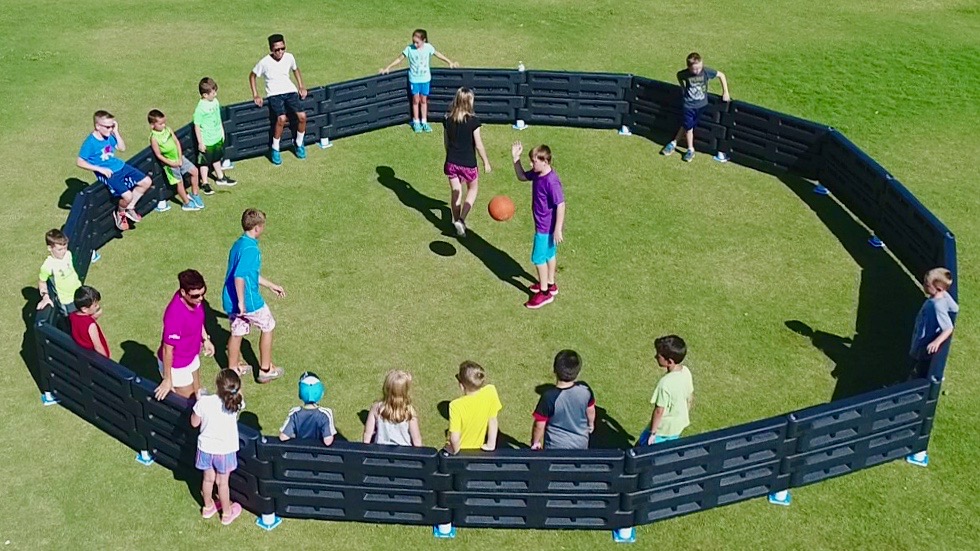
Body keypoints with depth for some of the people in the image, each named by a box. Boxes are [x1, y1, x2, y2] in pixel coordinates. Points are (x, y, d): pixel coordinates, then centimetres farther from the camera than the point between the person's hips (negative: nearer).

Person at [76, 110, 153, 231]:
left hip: (120, 167, 8)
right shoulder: (90, 143, -17)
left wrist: (116, 132, -1)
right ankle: (120, 213, 9)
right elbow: (79, 162, -16)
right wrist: (100, 169, -20)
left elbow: (122, 148, 11)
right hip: (107, 173, -8)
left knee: (146, 182, 3)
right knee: (127, 195, -26)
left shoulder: (109, 136, 2)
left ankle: (130, 207, 17)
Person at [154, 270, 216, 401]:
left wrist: (205, 339, 12)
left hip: (191, 357, 7)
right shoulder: (175, 314, -38)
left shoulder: (195, 298, -16)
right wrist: (167, 379, -19)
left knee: (196, 394, 25)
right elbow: (167, 349, -28)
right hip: (176, 364, -7)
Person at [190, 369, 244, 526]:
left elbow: (194, 423, -8)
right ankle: (227, 513, 38)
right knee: (222, 482, 20)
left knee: (208, 479, 24)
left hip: (206, 447, 1)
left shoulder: (204, 402, -26)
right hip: (226, 449, -1)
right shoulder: (237, 403, -25)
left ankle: (208, 507, 47)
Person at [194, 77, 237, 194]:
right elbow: (197, 126, -19)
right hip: (207, 141, -7)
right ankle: (204, 184, 22)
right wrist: (200, 142, -16)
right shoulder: (200, 108, -25)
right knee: (205, 162, 9)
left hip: (217, 138, 7)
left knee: (217, 159, 26)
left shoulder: (215, 101, -3)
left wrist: (222, 131, 19)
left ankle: (220, 177, 44)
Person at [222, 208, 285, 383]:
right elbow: (239, 276, -31)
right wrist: (241, 302, -27)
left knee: (237, 332, 21)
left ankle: (233, 369, 34)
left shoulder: (239, 244, 10)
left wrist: (271, 285, 27)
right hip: (248, 300, -8)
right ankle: (266, 370, 21)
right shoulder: (250, 249, -22)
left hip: (230, 299, 8)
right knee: (268, 326, 13)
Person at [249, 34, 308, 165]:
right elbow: (252, 75, 5)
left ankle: (299, 143, 9)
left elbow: (296, 70, 22)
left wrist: (301, 86, 12)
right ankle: (275, 149, -9)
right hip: (274, 94, -4)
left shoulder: (289, 57, 0)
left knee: (302, 116, -18)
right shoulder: (265, 62, -10)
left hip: (290, 91, 4)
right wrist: (255, 95, -3)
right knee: (282, 118, -29)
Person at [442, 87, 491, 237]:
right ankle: (461, 220, 2)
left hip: (451, 162, 4)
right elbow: (478, 144, -11)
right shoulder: (473, 120, -17)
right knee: (472, 190, 18)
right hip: (468, 163, -3)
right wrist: (486, 162, 0)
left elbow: (446, 142, 8)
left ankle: (457, 221, 25)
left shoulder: (448, 119, -3)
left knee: (455, 193, 16)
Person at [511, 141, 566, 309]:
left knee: (538, 258, 1)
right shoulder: (537, 174, -3)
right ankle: (550, 284, 40)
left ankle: (544, 292, 14)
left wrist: (558, 229, -26)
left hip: (547, 227, -9)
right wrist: (516, 159, 1)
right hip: (543, 225, 9)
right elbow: (522, 176, 16)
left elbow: (560, 205, -28)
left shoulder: (551, 181, -29)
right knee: (549, 254, 23)